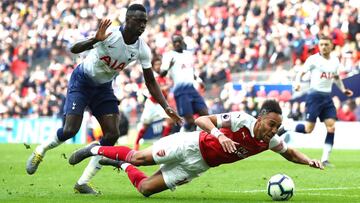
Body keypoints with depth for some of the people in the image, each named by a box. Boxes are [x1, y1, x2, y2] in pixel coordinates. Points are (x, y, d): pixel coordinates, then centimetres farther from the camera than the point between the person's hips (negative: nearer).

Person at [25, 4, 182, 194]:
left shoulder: (142, 49, -13)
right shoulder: (110, 35, -29)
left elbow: (150, 81, -2)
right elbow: (74, 49, -33)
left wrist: (166, 108, -11)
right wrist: (95, 40, -53)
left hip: (103, 87, 5)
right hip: (82, 81, -5)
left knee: (112, 135, -9)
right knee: (70, 130, -17)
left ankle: (83, 182, 1)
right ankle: (40, 151, 16)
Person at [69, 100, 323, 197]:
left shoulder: (270, 141, -9)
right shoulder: (242, 119, -26)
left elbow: (290, 153, 8)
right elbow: (202, 120, -27)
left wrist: (310, 161, -11)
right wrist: (220, 134, -45)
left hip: (197, 165, 5)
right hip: (191, 145, -5)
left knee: (146, 188, 1)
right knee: (138, 158, -5)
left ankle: (121, 166, 29)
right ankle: (96, 150, 21)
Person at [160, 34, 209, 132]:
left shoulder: (188, 54, 18)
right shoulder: (169, 55, -2)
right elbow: (162, 74, -11)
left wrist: (198, 80, 14)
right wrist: (169, 66, -31)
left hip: (192, 87, 6)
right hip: (181, 90, -6)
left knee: (205, 114, -2)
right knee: (189, 120, -15)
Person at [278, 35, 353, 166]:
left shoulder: (335, 61, 10)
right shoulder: (313, 59, -6)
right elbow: (301, 73, -5)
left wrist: (343, 89, 14)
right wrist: (297, 83, -24)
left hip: (327, 97, 5)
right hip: (314, 95, -5)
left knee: (331, 127, -7)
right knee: (308, 129, -8)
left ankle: (325, 159, -2)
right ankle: (284, 130, 16)